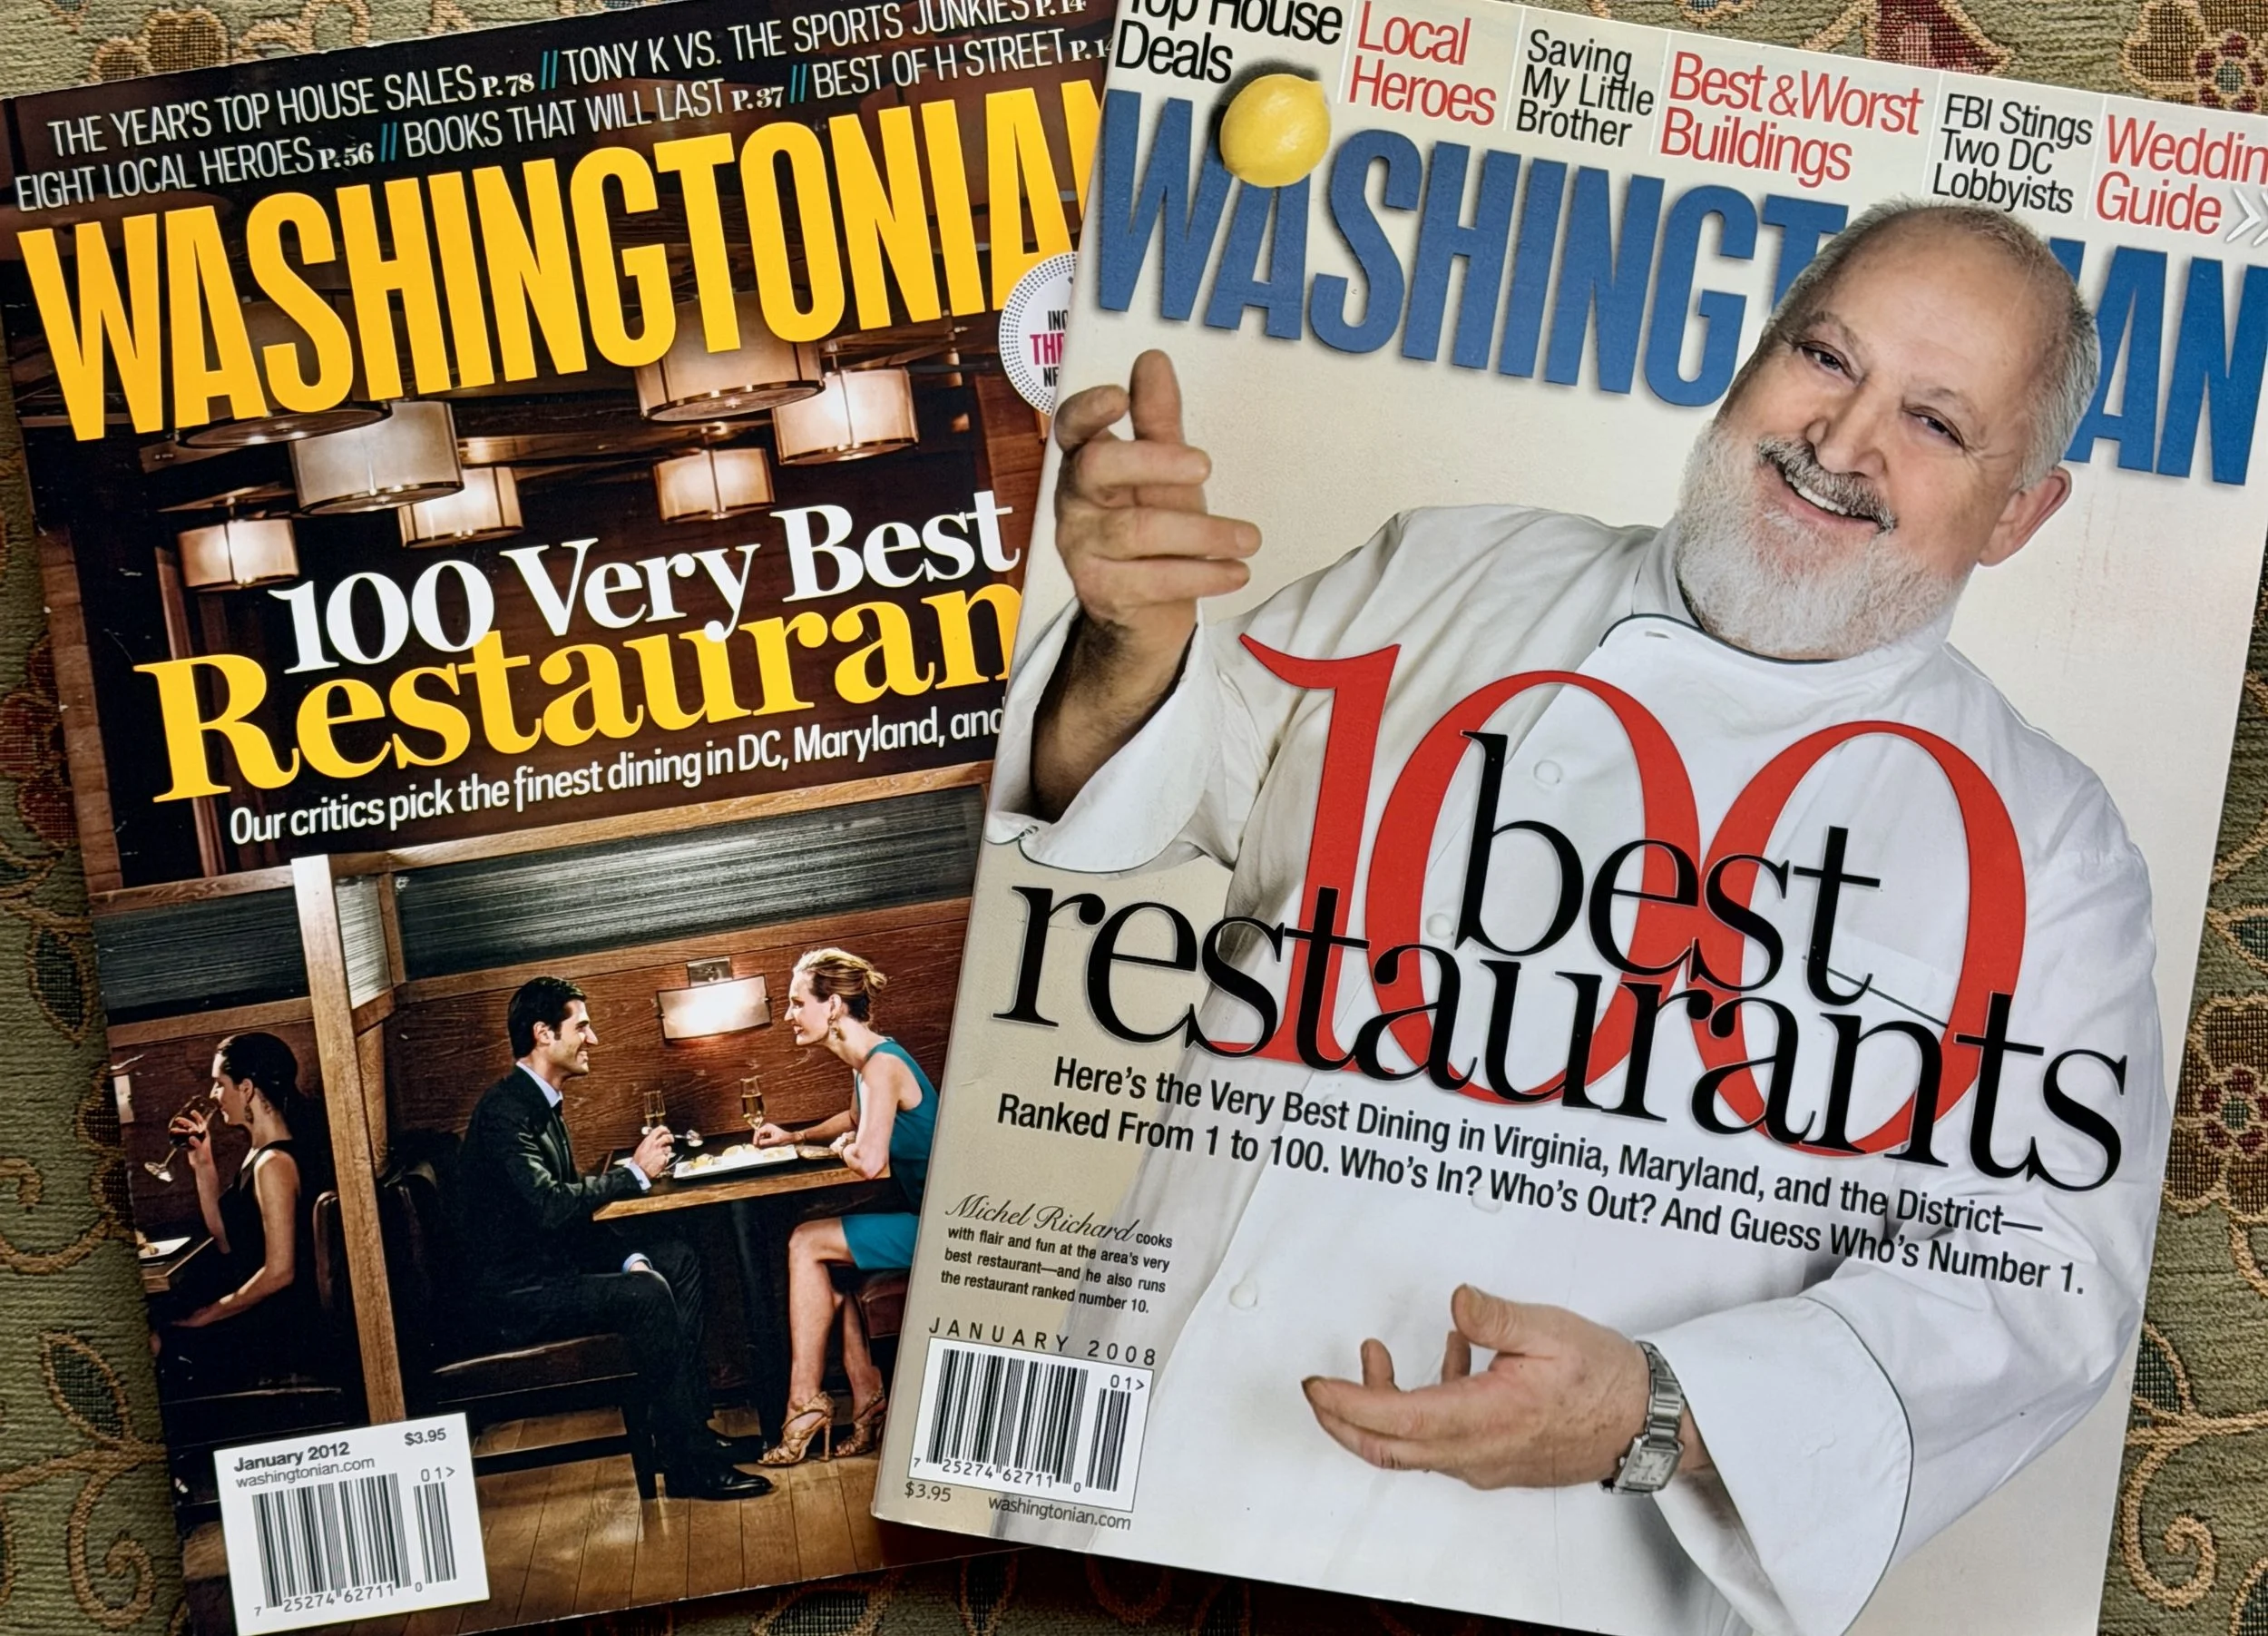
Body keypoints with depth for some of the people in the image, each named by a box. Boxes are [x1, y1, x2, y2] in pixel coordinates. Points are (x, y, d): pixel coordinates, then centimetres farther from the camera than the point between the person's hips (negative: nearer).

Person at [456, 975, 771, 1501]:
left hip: (552, 1260, 11)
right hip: (514, 1294, -11)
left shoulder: (541, 1103, 13)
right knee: (646, 1294, -26)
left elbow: (574, 1205, 14)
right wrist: (635, 1171, -17)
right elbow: (550, 1205, -29)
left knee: (679, 1259, 7)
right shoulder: (504, 1111, -19)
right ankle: (689, 1465, -20)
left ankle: (691, 1417, 5)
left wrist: (629, 1257, -2)